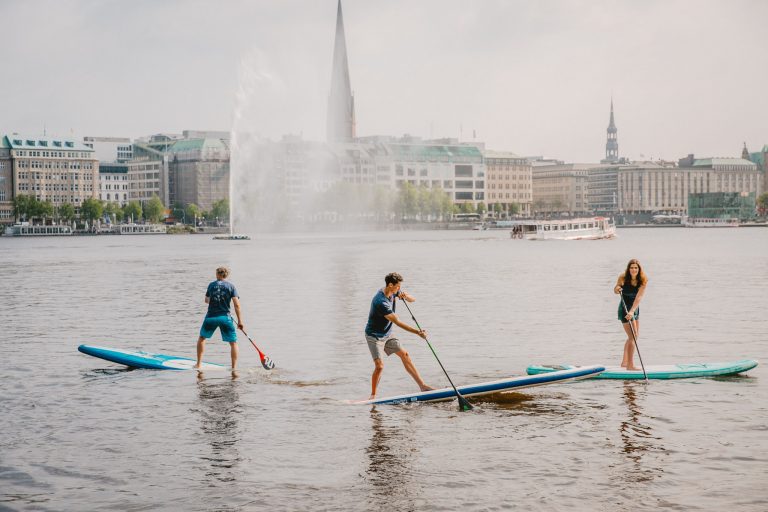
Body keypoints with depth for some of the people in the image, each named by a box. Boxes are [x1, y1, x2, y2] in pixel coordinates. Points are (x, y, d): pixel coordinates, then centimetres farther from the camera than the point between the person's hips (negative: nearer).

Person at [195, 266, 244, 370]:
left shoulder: (211, 285, 8)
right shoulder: (231, 286, 2)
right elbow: (236, 305, -6)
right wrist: (239, 321, -3)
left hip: (210, 317, 2)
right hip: (225, 317, -2)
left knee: (202, 338, 23)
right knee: (233, 343, 7)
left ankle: (198, 364, 23)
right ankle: (234, 368, -3)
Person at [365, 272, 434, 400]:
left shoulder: (394, 292, -3)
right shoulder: (380, 302, -31)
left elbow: (413, 300, 5)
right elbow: (397, 322, -31)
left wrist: (406, 296, -21)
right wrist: (418, 332, -31)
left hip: (387, 334, 9)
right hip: (374, 336, -9)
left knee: (404, 355, 4)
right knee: (379, 366, -17)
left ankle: (422, 386, 7)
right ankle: (373, 395, 1)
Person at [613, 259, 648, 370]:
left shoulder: (643, 281, -12)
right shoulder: (623, 277, -16)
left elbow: (639, 297, -22)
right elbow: (615, 291, -2)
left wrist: (632, 311, -34)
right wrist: (617, 289, -27)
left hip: (635, 308, 5)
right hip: (625, 309, -5)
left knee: (634, 336, 17)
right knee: (633, 337, -10)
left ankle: (624, 362, 32)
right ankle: (630, 365, -4)